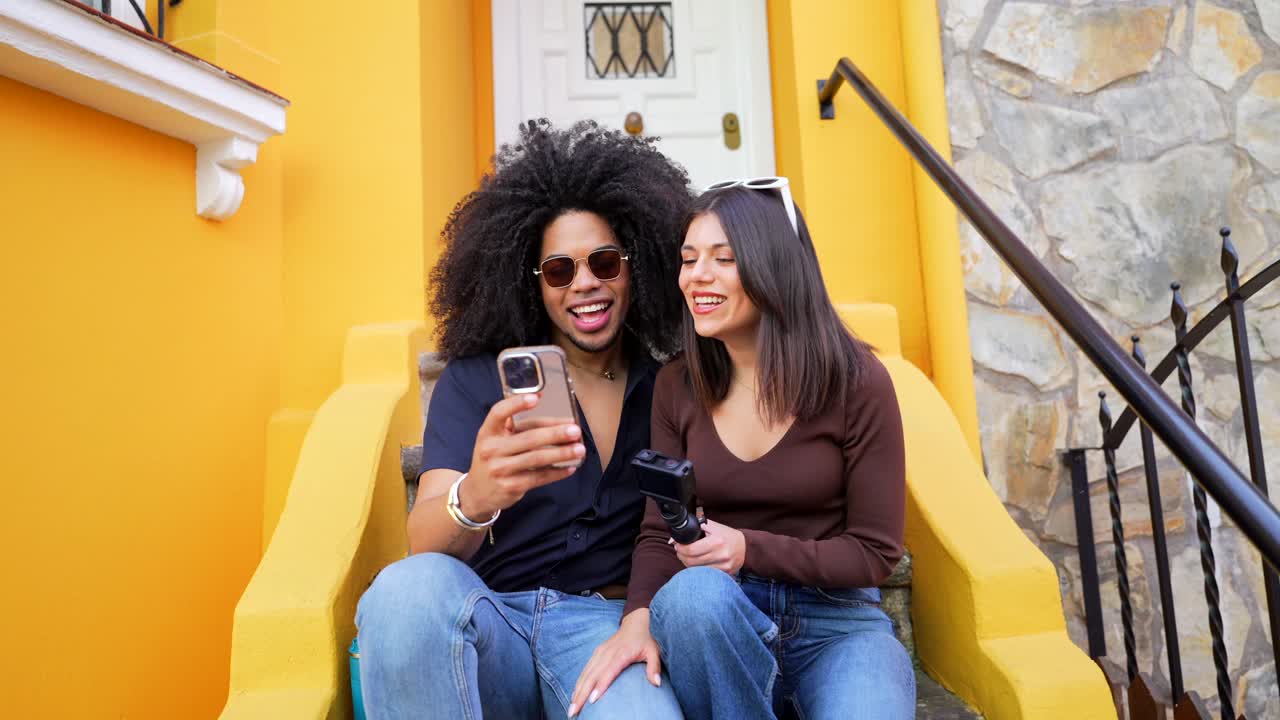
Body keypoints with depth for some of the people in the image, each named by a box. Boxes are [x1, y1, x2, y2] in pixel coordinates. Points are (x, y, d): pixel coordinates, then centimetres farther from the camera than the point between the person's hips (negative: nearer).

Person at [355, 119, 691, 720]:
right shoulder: (474, 379, 1)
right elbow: (425, 544, -12)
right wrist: (474, 497, -36)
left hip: (607, 622, -1)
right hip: (492, 622, 1)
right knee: (412, 587, -33)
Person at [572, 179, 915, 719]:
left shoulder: (856, 381, -8)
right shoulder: (677, 386, 1)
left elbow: (874, 552, -6)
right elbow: (659, 533, 1)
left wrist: (749, 549, -21)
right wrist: (640, 617, -20)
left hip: (837, 622, -2)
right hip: (712, 622, 3)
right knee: (693, 591, -33)